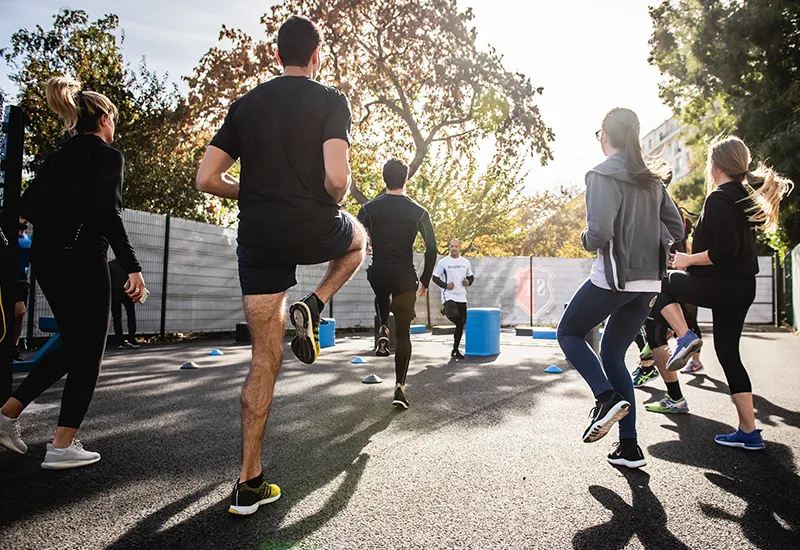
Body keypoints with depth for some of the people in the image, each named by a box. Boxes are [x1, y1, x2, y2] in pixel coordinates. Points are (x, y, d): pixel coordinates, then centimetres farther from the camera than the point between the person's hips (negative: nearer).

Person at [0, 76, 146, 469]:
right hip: (82, 260, -8)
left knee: (73, 346, 20)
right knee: (88, 354, 2)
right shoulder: (108, 156, -6)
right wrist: (132, 267, -21)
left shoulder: (60, 156, 16)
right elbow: (108, 212, -20)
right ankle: (62, 447, 5)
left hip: (46, 259, 8)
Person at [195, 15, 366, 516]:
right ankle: (312, 308, 8)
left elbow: (207, 179, 6)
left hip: (258, 239, 4)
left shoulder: (246, 104, 12)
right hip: (313, 230, -3)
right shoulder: (330, 100, -1)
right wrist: (335, 199, 6)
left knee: (265, 360, 10)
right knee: (359, 238, 34)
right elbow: (337, 178, -17)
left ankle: (250, 485, 13)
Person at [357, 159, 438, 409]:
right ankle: (400, 388, 4)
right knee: (403, 334, 9)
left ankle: (383, 330, 14)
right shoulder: (418, 212, -1)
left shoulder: (369, 208, 0)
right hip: (405, 277, -1)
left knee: (382, 297, 39)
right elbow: (432, 249, -1)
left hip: (378, 274, 1)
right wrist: (425, 281, 10)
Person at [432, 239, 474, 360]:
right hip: (449, 296, -4)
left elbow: (471, 276, 20)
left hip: (462, 297, 5)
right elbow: (435, 277, 1)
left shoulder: (466, 262, 9)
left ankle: (455, 350, 21)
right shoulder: (443, 262, -2)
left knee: (461, 325, 7)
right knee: (454, 316, -32)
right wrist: (445, 285, -14)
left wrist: (469, 282, -2)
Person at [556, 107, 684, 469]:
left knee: (569, 333, 15)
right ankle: (629, 448, 14)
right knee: (613, 354, 15)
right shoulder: (652, 178, 13)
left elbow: (600, 232, -21)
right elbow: (676, 229, 15)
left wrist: (586, 240, 0)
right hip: (648, 281, 7)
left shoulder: (603, 175, -10)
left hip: (613, 278, -7)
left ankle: (608, 397, -7)